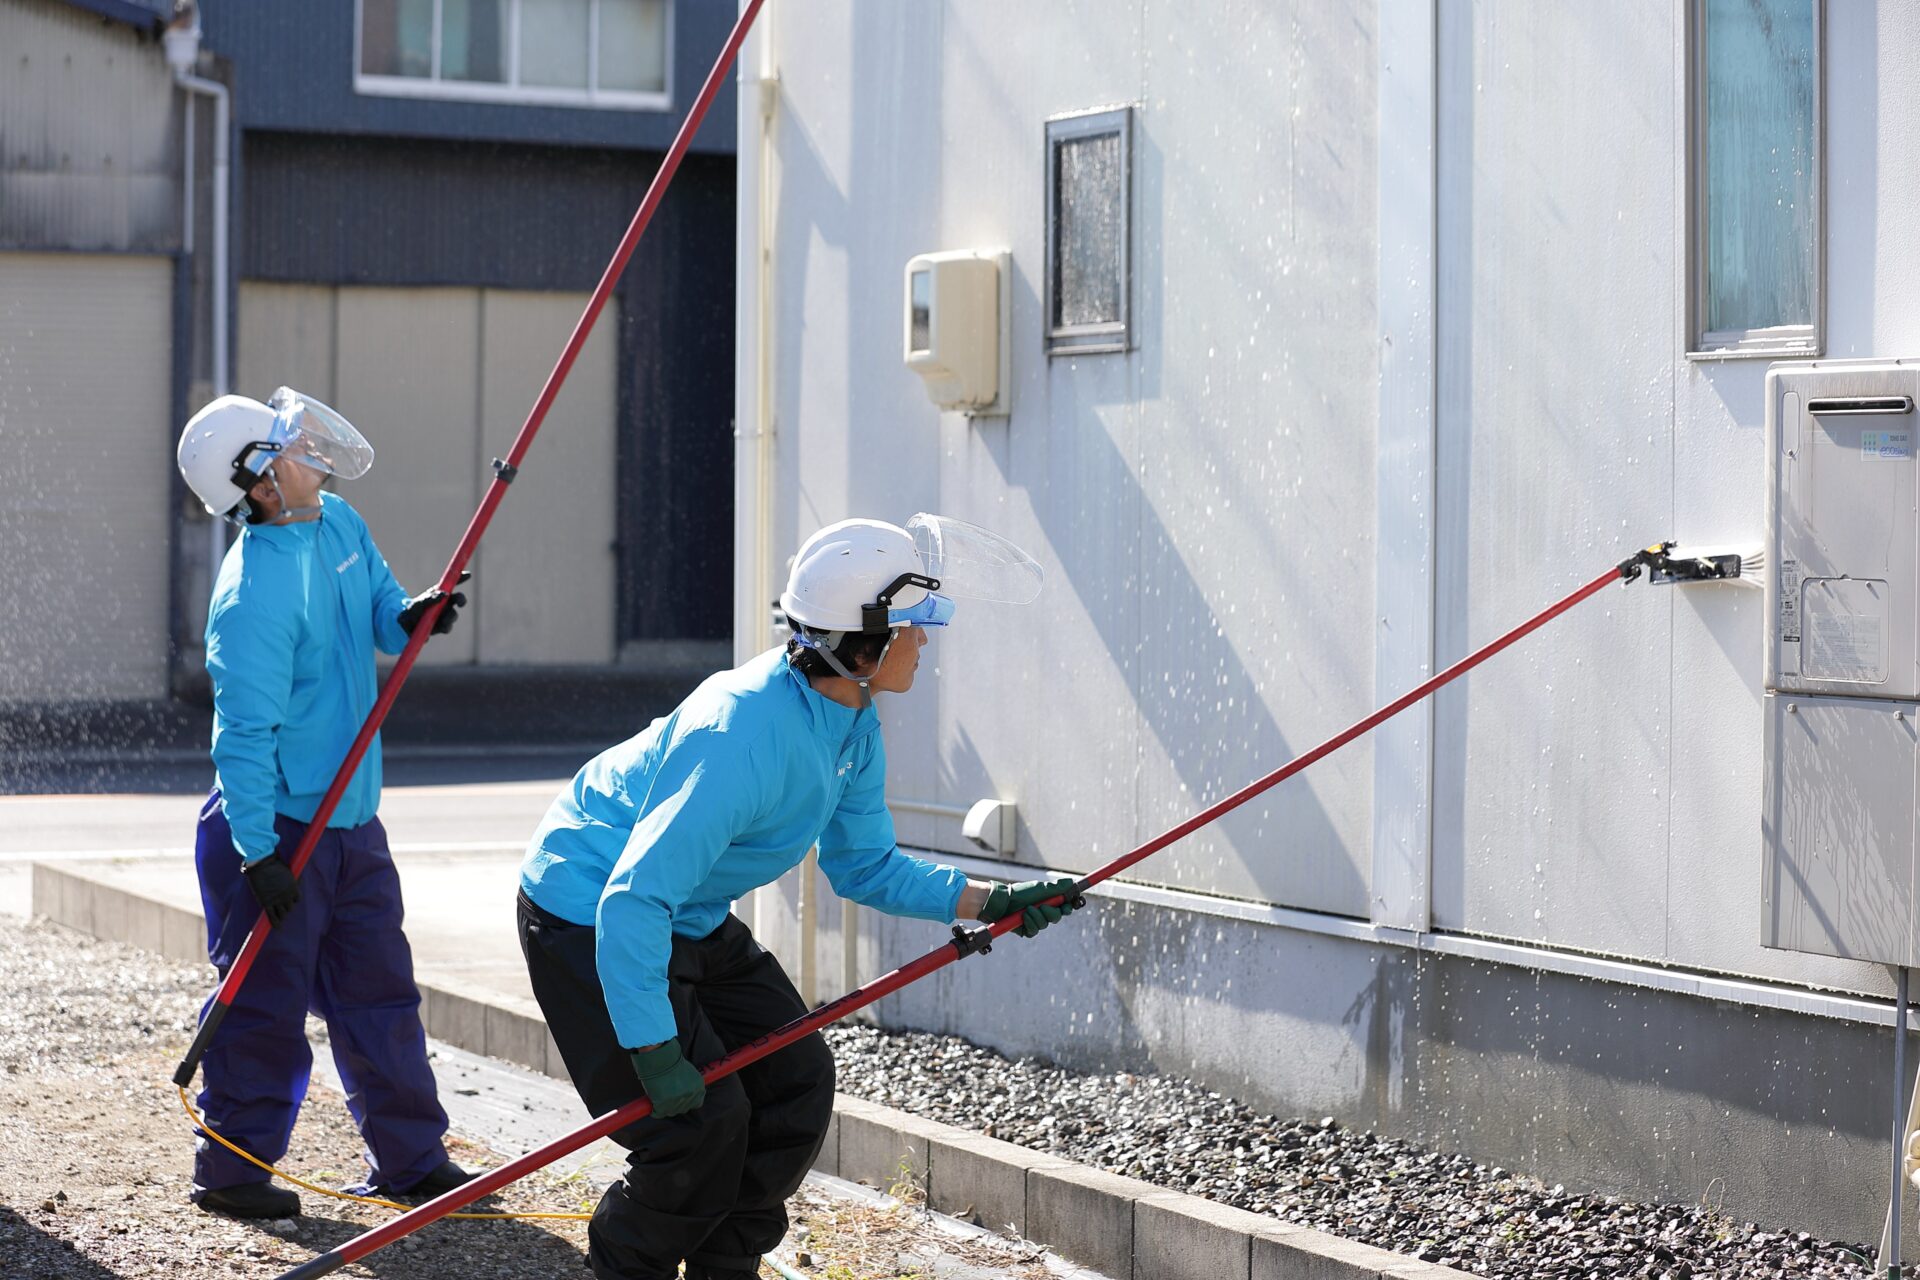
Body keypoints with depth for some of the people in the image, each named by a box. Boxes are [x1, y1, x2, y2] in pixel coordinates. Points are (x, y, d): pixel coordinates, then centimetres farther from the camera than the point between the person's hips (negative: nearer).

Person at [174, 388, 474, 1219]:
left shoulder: (340, 525, 4)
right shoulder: (254, 595, -23)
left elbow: (379, 608, 18)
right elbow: (245, 734, -23)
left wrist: (409, 618, -7)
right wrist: (258, 855, -24)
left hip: (351, 817, 8)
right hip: (275, 829, -8)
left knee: (380, 993, 12)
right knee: (265, 1003, 0)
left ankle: (411, 1160, 21)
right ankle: (231, 1170, 13)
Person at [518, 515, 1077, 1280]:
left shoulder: (851, 725, -4)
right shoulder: (746, 736, -35)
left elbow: (863, 864, 8)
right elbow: (633, 899, -37)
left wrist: (988, 901, -5)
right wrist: (656, 1051, -37)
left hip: (696, 922, 9)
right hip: (591, 920, -9)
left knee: (797, 1080, 5)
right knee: (704, 1118, -15)